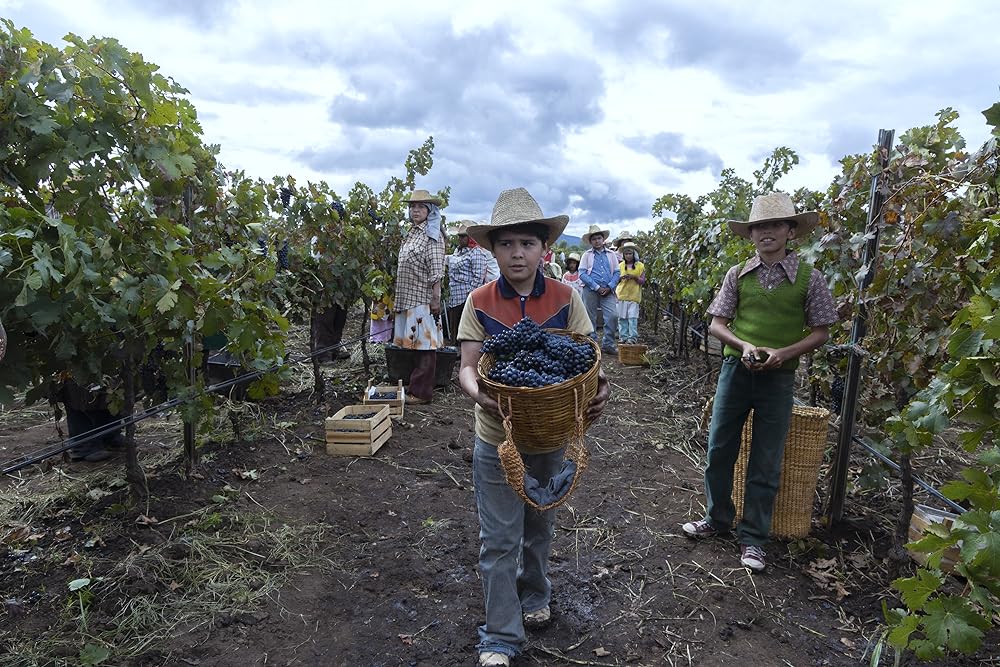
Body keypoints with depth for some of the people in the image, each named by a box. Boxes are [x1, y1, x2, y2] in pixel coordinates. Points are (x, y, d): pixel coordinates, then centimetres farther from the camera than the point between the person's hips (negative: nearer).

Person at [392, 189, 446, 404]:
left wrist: (435, 298, -19)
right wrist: (398, 298, 21)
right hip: (407, 298, 8)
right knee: (413, 345, 12)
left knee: (424, 346, -4)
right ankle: (415, 387, 21)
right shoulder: (411, 233, 18)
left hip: (423, 300, -8)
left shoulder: (432, 235, -7)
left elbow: (436, 271, -14)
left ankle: (421, 392, 0)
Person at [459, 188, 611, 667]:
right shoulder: (480, 303, -8)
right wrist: (476, 391, -33)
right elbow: (467, 366, -11)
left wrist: (597, 388, -28)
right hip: (496, 440, -1)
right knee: (499, 541, 6)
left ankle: (535, 593, 51)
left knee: (540, 527, 23)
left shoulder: (565, 299, -7)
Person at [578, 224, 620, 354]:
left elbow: (617, 273, 9)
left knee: (612, 316, -9)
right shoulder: (587, 255, 6)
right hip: (591, 291, -1)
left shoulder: (611, 255, 12)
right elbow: (582, 274, -4)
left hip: (608, 291, 1)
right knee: (591, 318, 3)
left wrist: (609, 287, -6)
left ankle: (608, 344, 2)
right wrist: (597, 287, -10)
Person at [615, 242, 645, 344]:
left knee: (632, 317, -7)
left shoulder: (640, 266, 4)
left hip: (634, 296, -2)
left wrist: (634, 277, -16)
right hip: (621, 295, 3)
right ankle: (623, 336, 9)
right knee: (622, 317, 3)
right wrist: (621, 278, -10)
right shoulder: (620, 265, 10)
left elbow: (642, 281, 1)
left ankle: (633, 337, -3)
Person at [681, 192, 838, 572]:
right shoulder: (738, 275, 2)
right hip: (736, 369, 2)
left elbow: (821, 332, 1)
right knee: (719, 449, 9)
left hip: (779, 377, -2)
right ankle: (718, 519, 31)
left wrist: (783, 352, -15)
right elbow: (716, 324, 3)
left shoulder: (808, 278, -2)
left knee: (766, 463, 6)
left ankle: (752, 537, 22)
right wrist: (744, 345, -15)